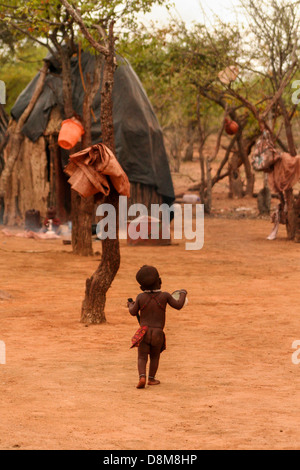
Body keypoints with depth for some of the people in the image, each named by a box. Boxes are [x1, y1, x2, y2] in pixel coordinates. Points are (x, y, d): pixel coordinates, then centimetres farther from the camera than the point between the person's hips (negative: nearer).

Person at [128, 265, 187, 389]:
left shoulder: (140, 297, -4)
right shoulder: (164, 296, -7)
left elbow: (133, 313, 5)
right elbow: (178, 305, 0)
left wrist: (130, 305, 27)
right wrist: (183, 293, 17)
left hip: (144, 332, 0)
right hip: (158, 332, 0)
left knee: (142, 357, 2)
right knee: (154, 356, 20)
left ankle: (142, 377, -19)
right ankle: (151, 378, 22)